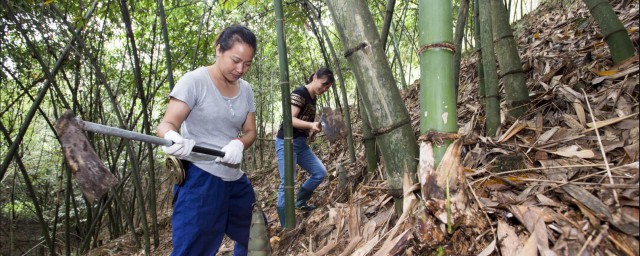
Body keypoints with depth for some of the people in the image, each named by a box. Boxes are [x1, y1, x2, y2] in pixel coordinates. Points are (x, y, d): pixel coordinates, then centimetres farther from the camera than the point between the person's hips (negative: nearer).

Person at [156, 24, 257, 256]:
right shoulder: (194, 81, -11)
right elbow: (166, 124, -14)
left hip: (235, 179, 7)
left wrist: (238, 144, -17)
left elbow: (250, 131, 8)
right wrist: (172, 138, -39)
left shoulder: (245, 90, 6)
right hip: (199, 179, -6)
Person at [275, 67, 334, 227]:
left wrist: (315, 128, 14)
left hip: (301, 143, 9)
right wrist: (311, 125, -36)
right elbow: (290, 119, -23)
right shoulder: (300, 93, -14)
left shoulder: (313, 98, 13)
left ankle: (300, 202, 26)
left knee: (320, 173, 7)